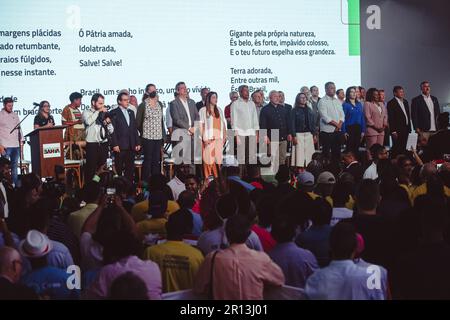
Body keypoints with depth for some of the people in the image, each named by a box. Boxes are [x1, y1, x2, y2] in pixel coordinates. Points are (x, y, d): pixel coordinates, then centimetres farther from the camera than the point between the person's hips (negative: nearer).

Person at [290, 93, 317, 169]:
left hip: (309, 134, 5)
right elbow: (292, 124, -5)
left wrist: (315, 135, 8)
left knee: (309, 154, 1)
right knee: (299, 154, -7)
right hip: (299, 134, -5)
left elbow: (313, 123, 15)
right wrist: (294, 136, -12)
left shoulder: (309, 110, 15)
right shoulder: (294, 111, 0)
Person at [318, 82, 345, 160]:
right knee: (326, 153, -4)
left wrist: (339, 125, -7)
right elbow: (325, 117, -14)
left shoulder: (337, 101, 16)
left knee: (337, 153, 9)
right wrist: (336, 124, -11)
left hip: (338, 131, 6)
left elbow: (342, 115, 11)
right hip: (327, 131, -6)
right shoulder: (322, 101, -6)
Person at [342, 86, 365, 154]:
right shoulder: (345, 105, -4)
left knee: (356, 147, 7)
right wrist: (344, 131, -15)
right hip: (349, 128, -5)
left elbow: (362, 117, 11)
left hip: (358, 128, 5)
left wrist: (363, 130, 5)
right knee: (349, 148, -5)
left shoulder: (359, 104, 11)